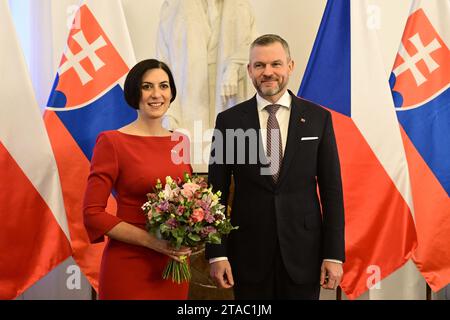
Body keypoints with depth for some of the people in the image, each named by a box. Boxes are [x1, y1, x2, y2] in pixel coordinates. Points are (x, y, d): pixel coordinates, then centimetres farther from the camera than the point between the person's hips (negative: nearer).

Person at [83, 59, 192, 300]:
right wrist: (152, 241, -18)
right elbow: (93, 213, -11)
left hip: (175, 266, 5)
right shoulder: (112, 142, -8)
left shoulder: (180, 142, 6)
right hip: (129, 266, -5)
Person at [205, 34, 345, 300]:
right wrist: (216, 253, -4)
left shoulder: (318, 118, 0)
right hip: (249, 253, 0)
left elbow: (331, 189, 1)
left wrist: (334, 254, -3)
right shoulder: (229, 120, 0)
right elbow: (217, 192, 0)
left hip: (303, 251, 0)